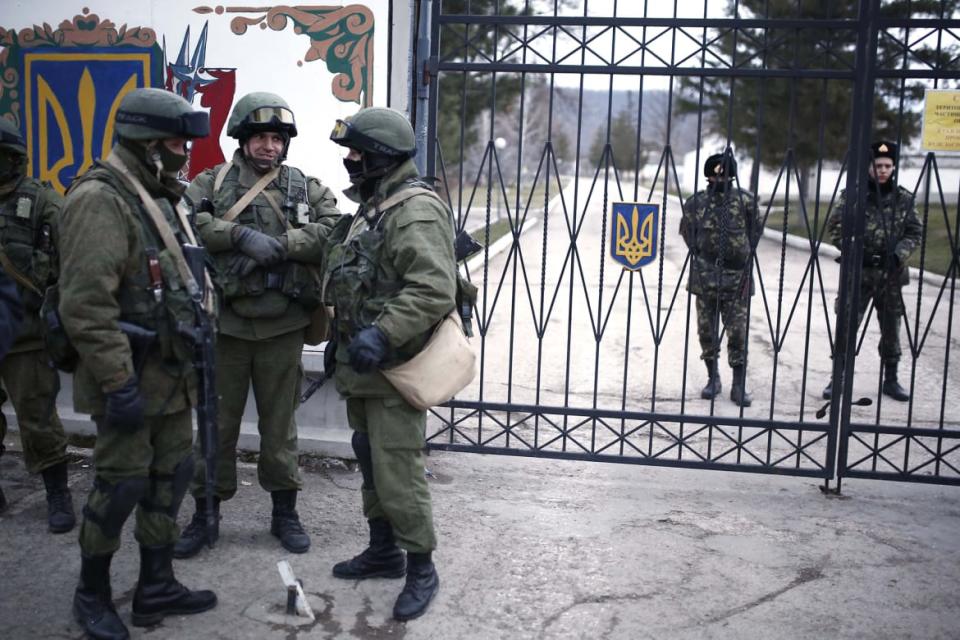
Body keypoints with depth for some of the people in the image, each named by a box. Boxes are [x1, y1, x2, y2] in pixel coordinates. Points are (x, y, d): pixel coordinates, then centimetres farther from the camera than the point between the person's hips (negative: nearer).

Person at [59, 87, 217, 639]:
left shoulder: (162, 196, 13)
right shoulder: (101, 200, -17)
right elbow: (85, 305, -24)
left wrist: (197, 355, 20)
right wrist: (118, 383, -24)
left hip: (173, 372, 9)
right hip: (133, 376, -9)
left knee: (172, 476, 14)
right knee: (121, 485, 1)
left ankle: (157, 587, 28)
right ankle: (92, 593, 21)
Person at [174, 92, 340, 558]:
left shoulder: (306, 187, 7)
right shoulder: (212, 182, 3)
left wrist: (283, 246, -17)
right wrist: (242, 234, -23)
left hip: (282, 326, 1)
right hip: (225, 322, 0)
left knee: (280, 423, 11)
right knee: (217, 422, 9)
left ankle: (285, 511, 25)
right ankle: (205, 513, 23)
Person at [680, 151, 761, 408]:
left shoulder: (746, 200, -1)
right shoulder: (696, 202, 1)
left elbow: (755, 231, 9)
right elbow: (687, 233, 12)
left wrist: (742, 256, 4)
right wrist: (702, 255, 4)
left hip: (737, 278, -1)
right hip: (705, 278, 2)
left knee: (738, 333, -2)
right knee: (707, 331, 7)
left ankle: (739, 386, 7)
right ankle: (713, 379, 23)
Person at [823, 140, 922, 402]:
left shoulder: (904, 199, 5)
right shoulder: (851, 195, -3)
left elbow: (915, 232, 7)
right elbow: (835, 227, -3)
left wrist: (898, 254, -10)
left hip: (891, 274, 3)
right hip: (858, 272, -2)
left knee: (891, 328, 11)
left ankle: (891, 380, 24)